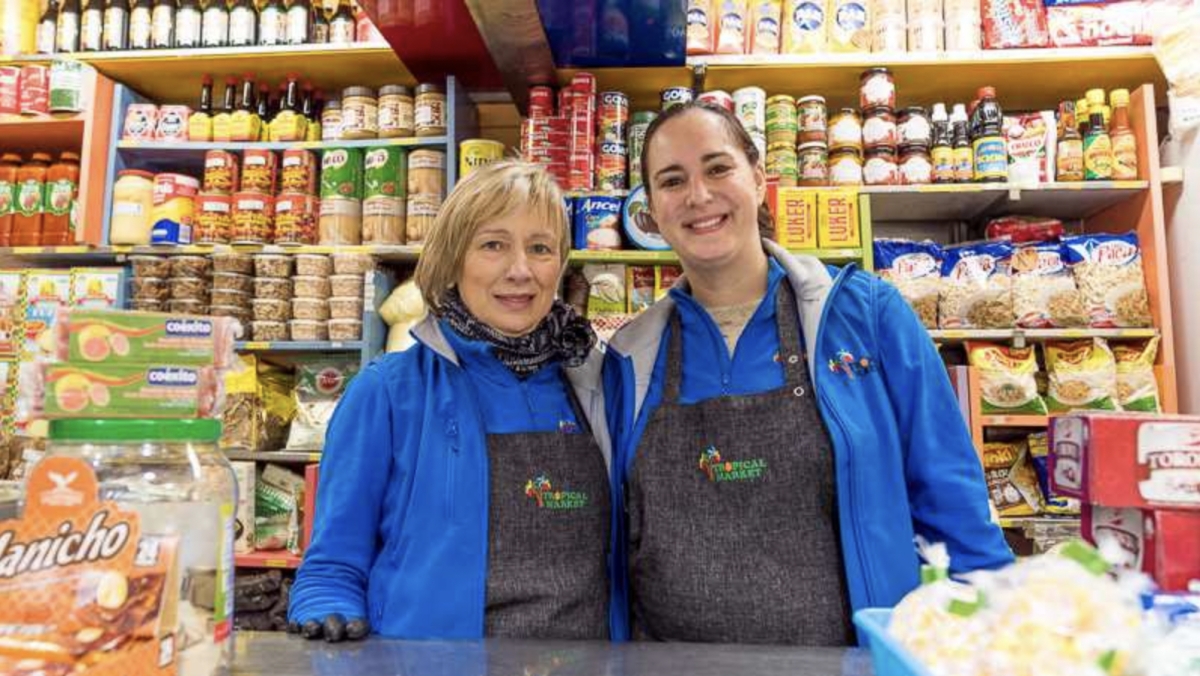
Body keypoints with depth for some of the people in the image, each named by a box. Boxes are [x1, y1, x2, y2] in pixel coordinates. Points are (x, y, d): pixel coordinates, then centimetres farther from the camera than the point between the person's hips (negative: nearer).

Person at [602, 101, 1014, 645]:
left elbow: (951, 508, -4)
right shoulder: (629, 360, -1)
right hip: (670, 656, 2)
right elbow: (612, 541, 6)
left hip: (856, 652, -1)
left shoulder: (867, 313, -7)